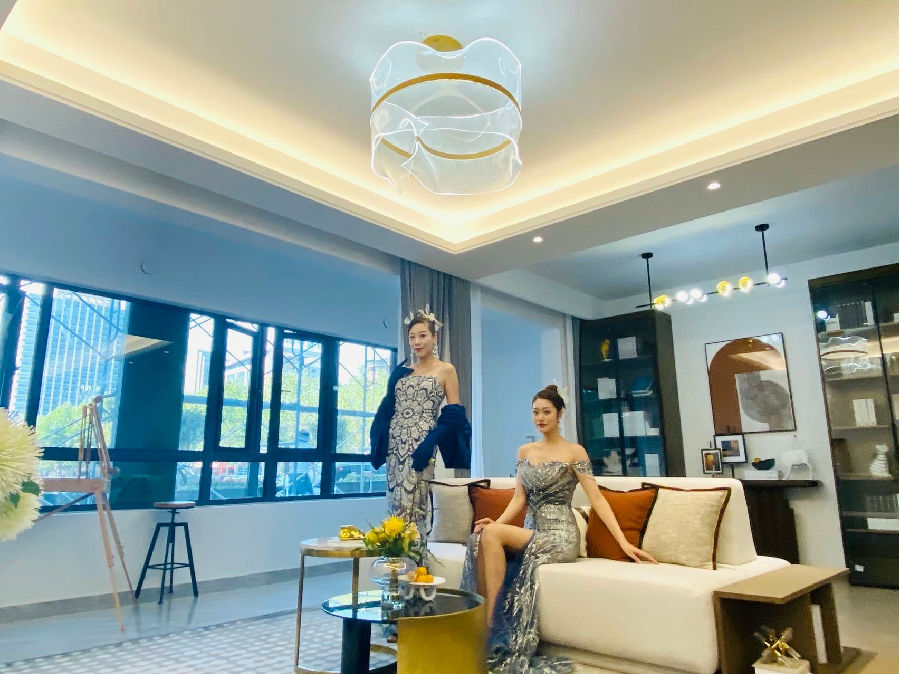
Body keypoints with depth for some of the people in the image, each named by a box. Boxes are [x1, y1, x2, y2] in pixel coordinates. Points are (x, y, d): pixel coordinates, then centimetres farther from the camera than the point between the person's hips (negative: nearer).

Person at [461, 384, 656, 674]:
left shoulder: (574, 452, -2)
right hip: (531, 533, 5)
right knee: (480, 538, -27)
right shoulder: (524, 451, 13)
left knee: (492, 536, -29)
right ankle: (482, 616, -22)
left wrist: (624, 542, -13)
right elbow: (519, 499, 8)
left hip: (560, 537, -5)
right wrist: (497, 522, -11)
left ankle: (491, 624, -21)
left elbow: (597, 499, -5)